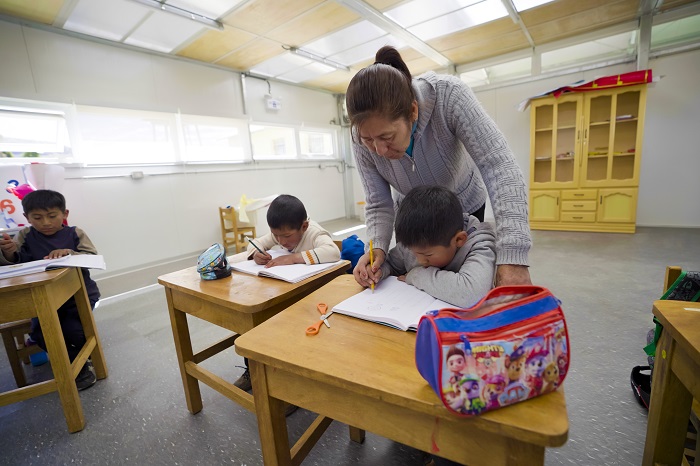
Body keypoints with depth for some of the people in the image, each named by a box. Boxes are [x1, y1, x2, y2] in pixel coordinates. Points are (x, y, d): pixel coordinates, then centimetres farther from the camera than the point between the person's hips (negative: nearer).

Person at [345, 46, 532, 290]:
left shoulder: (448, 95, -35)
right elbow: (378, 206, -20)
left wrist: (513, 258, -46)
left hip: (464, 205, -1)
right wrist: (377, 247, -40)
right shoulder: (362, 138, -27)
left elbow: (498, 166, -38)